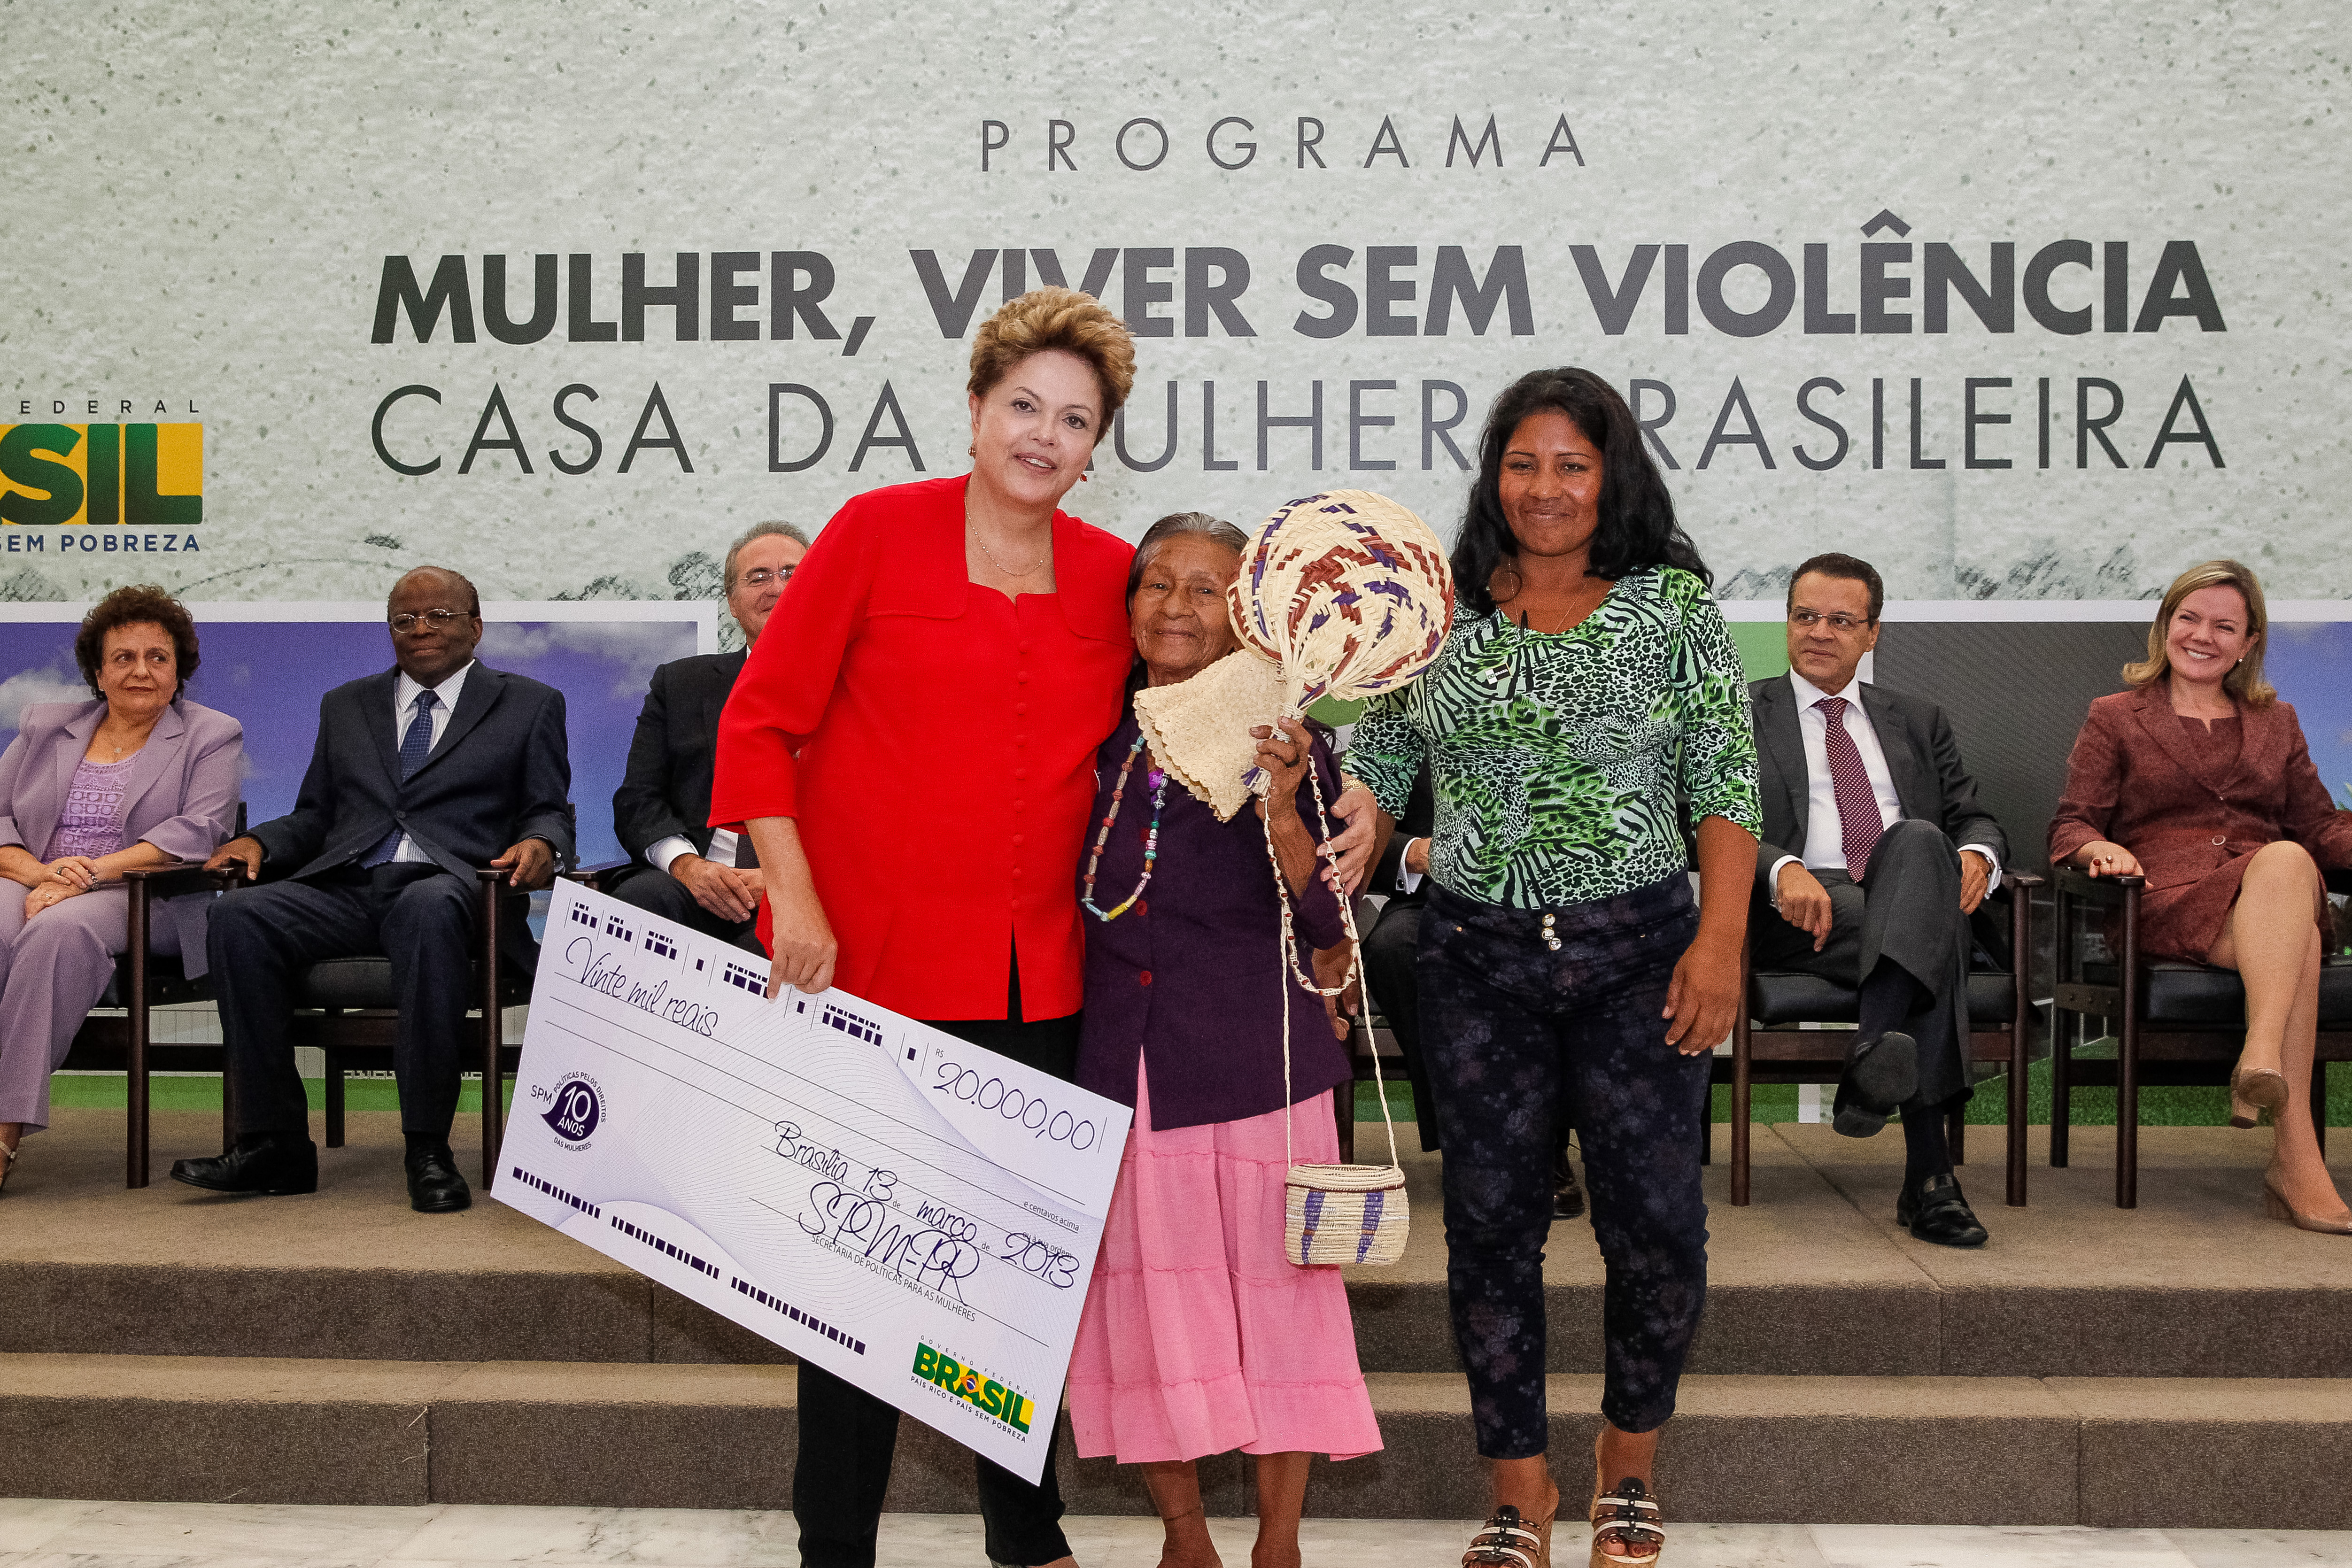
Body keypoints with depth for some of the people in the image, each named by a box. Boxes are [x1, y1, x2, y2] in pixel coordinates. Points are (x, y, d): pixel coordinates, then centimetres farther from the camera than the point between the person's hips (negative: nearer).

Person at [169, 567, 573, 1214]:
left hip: (446, 885, -4)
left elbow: (550, 813, 9)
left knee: (429, 910, -40)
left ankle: (428, 1148, -34)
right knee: (240, 913, -27)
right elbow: (314, 815, 24)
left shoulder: (530, 705, 16)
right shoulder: (345, 706, 27)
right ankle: (273, 1143, -23)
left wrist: (539, 844, -15)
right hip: (344, 888, 4)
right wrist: (259, 841, 3)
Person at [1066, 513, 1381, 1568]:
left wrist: (1280, 811, -22)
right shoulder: (1099, 740, 5)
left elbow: (1325, 926, -11)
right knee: (1144, 1293, 8)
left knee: (1271, 1288, 4)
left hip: (1256, 1062, -2)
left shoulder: (1285, 747, -3)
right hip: (1119, 1063, 3)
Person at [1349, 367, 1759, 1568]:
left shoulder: (1673, 604, 2)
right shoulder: (1438, 617, 7)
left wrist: (1719, 939, -11)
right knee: (1490, 1224, 5)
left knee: (1656, 1222, -1)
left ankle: (1630, 1453, 26)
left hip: (1638, 951, -1)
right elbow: (1374, 776, 9)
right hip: (1478, 955, 2)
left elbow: (1724, 784, -2)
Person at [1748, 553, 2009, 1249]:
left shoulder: (1919, 721, 28)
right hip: (1797, 913, -3)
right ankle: (1928, 1170, -45)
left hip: (1915, 903, 3)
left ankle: (1875, 1057, -50)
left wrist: (1976, 854, -8)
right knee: (1938, 940, -35)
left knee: (1920, 840, -35)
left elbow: (1973, 817, 19)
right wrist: (1782, 869, -22)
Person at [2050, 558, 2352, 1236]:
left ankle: (2262, 1061, -49)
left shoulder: (2276, 723, 29)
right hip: (2168, 899, -3)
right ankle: (2297, 1157, -45)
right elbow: (2071, 824, 9)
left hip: (2278, 897, 3)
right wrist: (2101, 848, -15)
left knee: (2286, 861, -37)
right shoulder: (2116, 718, 19)